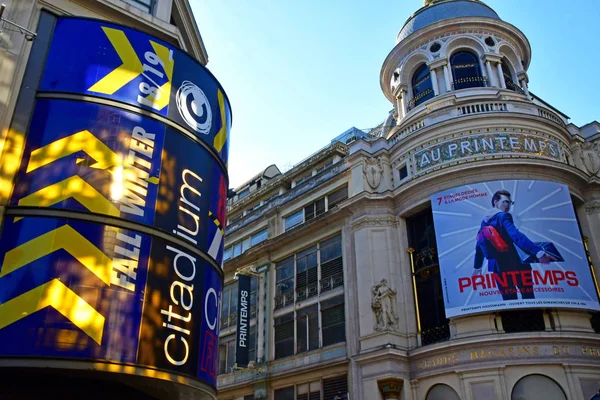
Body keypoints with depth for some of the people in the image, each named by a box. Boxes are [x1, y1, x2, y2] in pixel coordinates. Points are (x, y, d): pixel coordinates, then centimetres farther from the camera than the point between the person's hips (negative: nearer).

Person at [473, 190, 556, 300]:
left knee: (509, 299, 12)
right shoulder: (503, 216, -12)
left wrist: (477, 266, 29)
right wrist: (538, 252, -36)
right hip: (516, 263, -7)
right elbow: (516, 236, -28)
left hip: (498, 267, 7)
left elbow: (480, 244, 19)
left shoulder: (485, 221, 11)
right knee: (528, 296, 7)